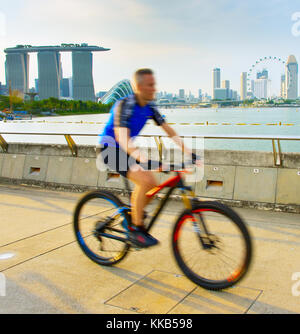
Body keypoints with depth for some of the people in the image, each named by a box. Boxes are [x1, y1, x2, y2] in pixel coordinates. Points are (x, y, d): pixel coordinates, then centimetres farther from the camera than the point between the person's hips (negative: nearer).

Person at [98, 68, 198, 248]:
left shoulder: (149, 106, -1)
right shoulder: (124, 105, -24)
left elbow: (168, 129, 2)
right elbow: (123, 138, -37)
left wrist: (188, 152, -5)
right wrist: (145, 160, -50)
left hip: (126, 150, 8)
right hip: (111, 149, -8)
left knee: (152, 184, -1)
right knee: (144, 181, -24)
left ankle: (132, 215, 21)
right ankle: (136, 229, -10)